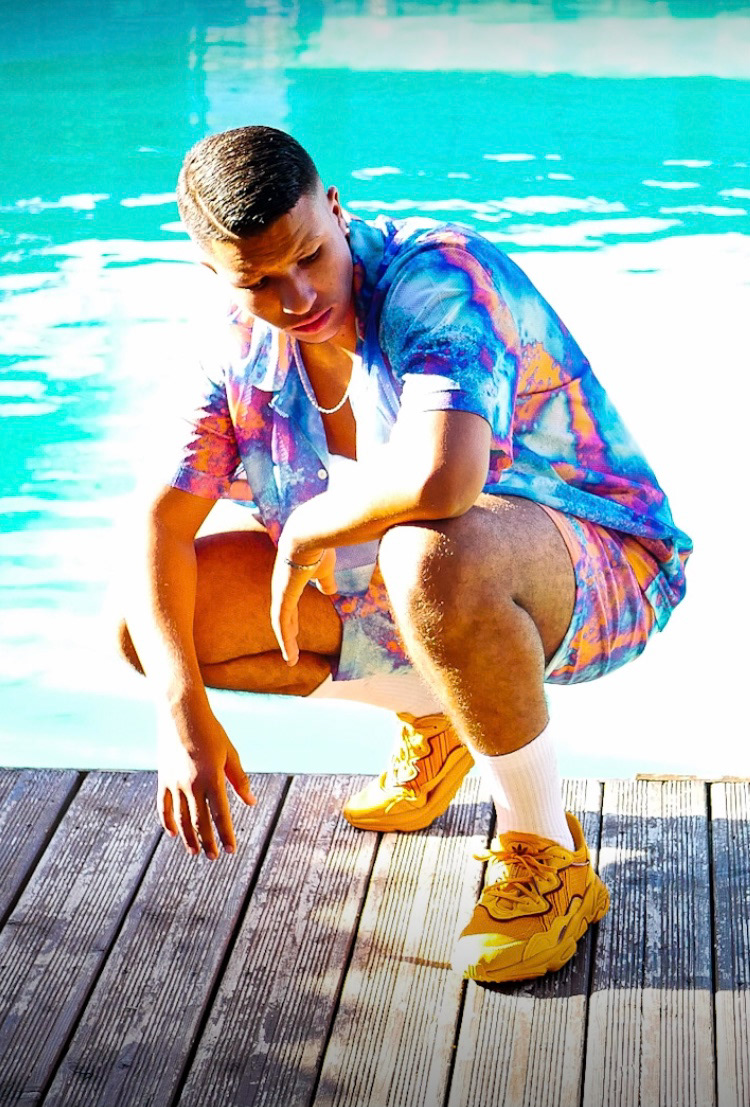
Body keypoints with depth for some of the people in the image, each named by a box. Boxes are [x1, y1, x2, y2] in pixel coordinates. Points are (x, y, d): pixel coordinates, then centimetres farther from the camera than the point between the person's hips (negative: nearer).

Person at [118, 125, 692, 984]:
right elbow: (163, 522, -8)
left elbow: (438, 479, -47)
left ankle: (546, 857, -19)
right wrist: (181, 708, -22)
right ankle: (431, 720, 15)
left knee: (433, 554, -44)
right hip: (396, 585, 8)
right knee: (148, 623, -4)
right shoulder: (242, 350, -6)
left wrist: (302, 530, -27)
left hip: (597, 569, -7)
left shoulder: (438, 279, -29)